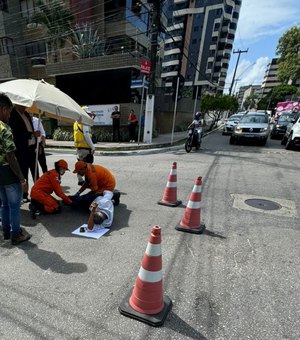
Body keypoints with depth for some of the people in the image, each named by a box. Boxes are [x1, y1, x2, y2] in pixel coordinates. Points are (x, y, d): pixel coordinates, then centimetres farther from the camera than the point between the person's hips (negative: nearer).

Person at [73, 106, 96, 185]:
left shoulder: (77, 122, 16)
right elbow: (86, 136, -18)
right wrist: (92, 147, -14)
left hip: (78, 147, 10)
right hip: (85, 147, -10)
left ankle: (80, 180, 25)